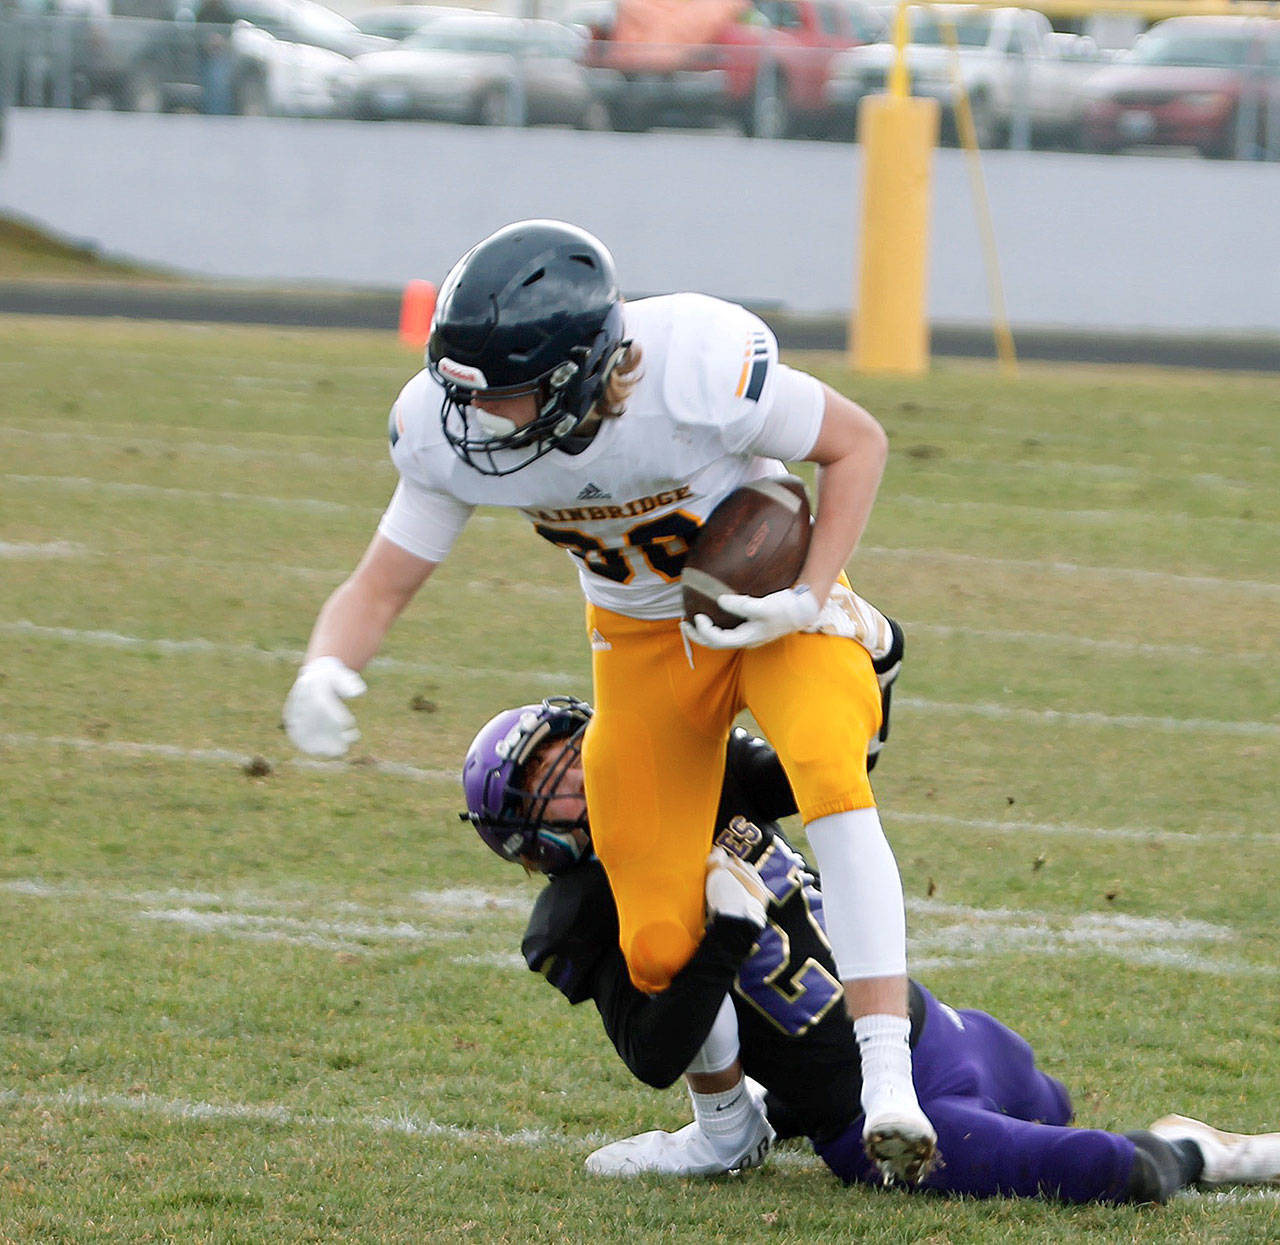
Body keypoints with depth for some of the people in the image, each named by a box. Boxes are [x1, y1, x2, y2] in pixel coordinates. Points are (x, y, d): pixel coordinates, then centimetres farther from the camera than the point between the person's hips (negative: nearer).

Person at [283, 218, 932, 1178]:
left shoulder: (698, 369, -35)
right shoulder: (450, 433, -23)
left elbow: (857, 443, -17)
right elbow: (381, 585, -12)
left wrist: (810, 599, -26)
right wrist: (325, 668, -34)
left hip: (770, 597, -4)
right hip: (641, 634, 4)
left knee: (827, 771, -34)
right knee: (658, 946, -1)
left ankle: (888, 1078, -35)